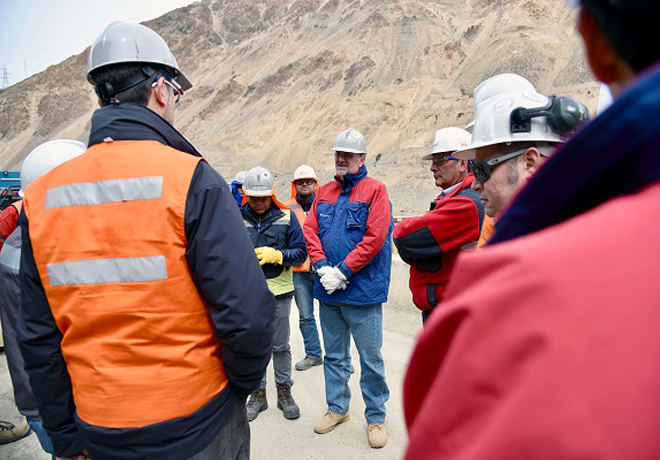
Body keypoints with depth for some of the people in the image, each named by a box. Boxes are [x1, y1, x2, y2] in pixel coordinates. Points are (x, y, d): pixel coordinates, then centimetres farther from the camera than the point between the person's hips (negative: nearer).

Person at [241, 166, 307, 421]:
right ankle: (258, 393, 31)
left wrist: (276, 255, -18)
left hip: (279, 292, 0)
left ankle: (284, 392, 30)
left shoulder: (286, 216, -2)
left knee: (280, 346, 12)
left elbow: (300, 253, -3)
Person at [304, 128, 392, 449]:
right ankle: (337, 408, 36)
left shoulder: (375, 190, -5)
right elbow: (310, 230, 5)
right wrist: (323, 267, -10)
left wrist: (343, 271, -17)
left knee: (370, 359, 6)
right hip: (328, 290, 6)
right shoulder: (324, 192, 12)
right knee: (334, 355, 18)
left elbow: (375, 237, -14)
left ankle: (375, 418, 24)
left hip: (362, 289, -5)